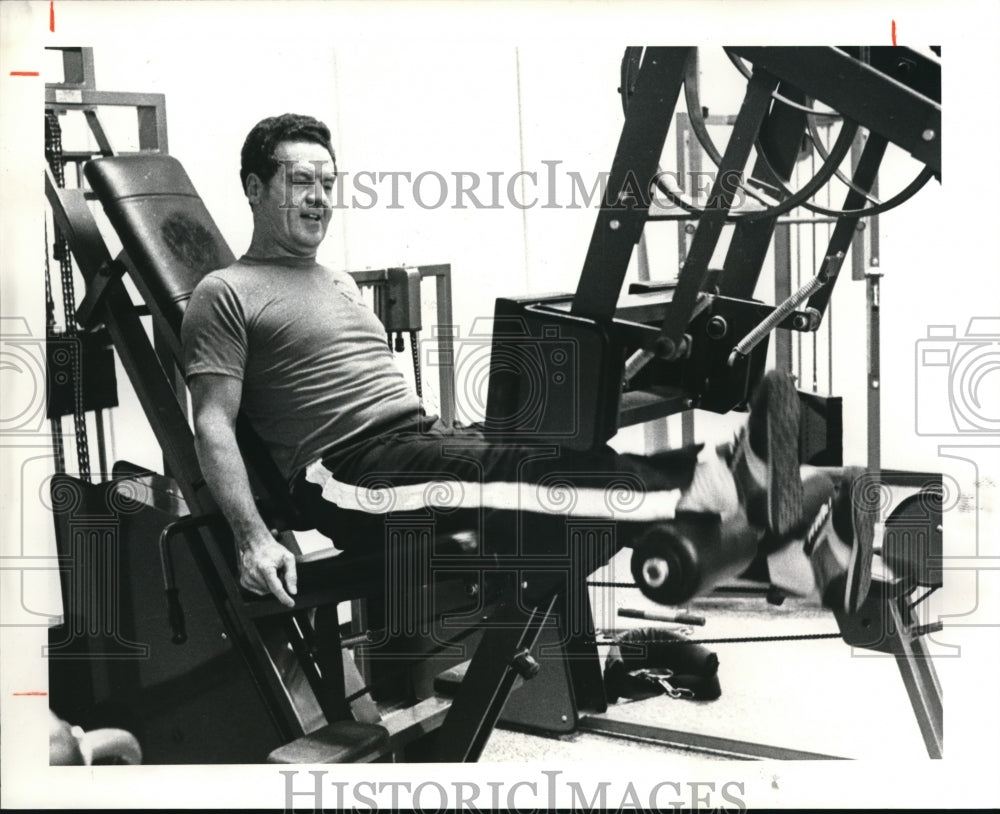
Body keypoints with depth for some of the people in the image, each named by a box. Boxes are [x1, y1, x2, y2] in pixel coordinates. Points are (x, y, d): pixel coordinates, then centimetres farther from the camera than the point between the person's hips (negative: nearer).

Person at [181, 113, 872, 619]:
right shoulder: (226, 295, 3)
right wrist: (253, 537, -19)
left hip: (426, 438, 7)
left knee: (556, 465, -20)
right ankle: (720, 488, -50)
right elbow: (214, 424, -6)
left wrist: (452, 444, 22)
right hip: (348, 473, -6)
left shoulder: (340, 282, 28)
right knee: (516, 473, -31)